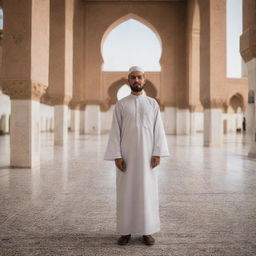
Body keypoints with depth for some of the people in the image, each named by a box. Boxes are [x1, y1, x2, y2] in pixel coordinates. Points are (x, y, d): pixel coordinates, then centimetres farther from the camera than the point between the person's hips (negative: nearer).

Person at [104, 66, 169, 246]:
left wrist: (157, 154, -8)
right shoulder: (121, 104, 4)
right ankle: (126, 231, 14)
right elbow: (115, 131, 0)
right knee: (126, 191, 2)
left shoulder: (153, 104, 6)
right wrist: (116, 156, -9)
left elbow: (158, 130, 1)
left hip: (146, 155, 0)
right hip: (127, 154, 0)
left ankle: (147, 231, 13)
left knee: (148, 191, 1)